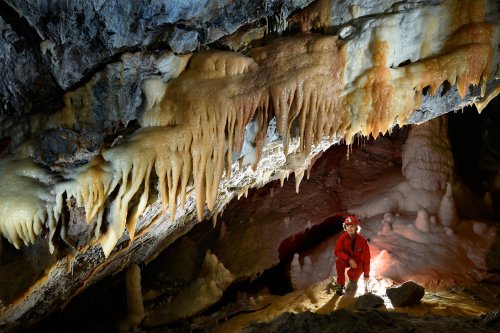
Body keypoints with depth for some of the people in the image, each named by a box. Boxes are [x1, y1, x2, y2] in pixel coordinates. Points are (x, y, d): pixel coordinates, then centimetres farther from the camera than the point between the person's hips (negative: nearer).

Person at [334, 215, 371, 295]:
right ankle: (340, 285, -18)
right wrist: (349, 259, -34)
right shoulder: (343, 237, -17)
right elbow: (337, 252, -18)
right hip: (347, 259, 2)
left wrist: (366, 275, -19)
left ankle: (354, 277, 10)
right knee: (339, 261, -32)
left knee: (352, 274, -31)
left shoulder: (362, 240, -22)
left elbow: (366, 258, -18)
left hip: (358, 261, -2)